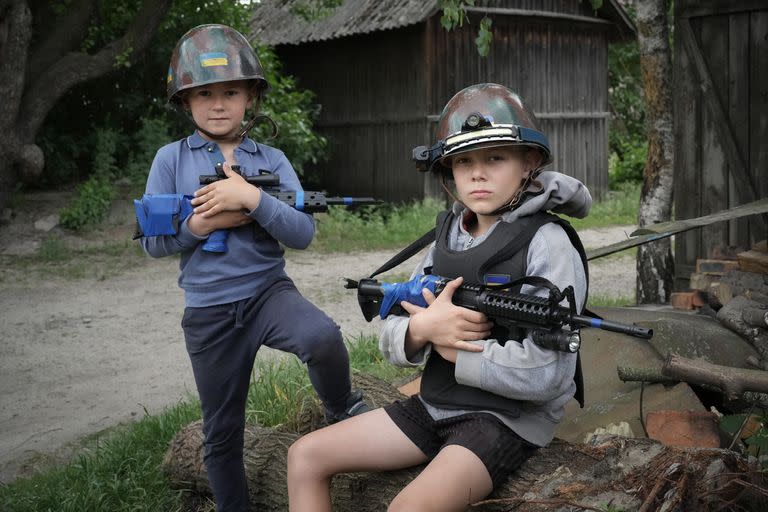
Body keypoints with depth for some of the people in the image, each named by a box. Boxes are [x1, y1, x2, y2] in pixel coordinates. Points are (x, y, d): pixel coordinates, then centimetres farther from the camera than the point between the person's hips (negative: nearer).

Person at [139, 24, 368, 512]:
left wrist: (250, 198, -22)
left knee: (322, 337, -32)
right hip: (208, 312, 1)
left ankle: (344, 410, -2)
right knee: (222, 429, 11)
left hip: (269, 291, 0)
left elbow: (303, 233, -9)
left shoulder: (271, 159, 0)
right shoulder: (171, 159, -1)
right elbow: (153, 242, -1)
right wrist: (203, 223, -17)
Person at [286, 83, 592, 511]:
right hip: (435, 406, 8)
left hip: (508, 419, -7)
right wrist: (422, 330, -19)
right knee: (306, 456, 2)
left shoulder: (547, 242, -14)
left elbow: (544, 374, -23)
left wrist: (451, 349, -13)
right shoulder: (450, 235, 6)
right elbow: (391, 340, 5)